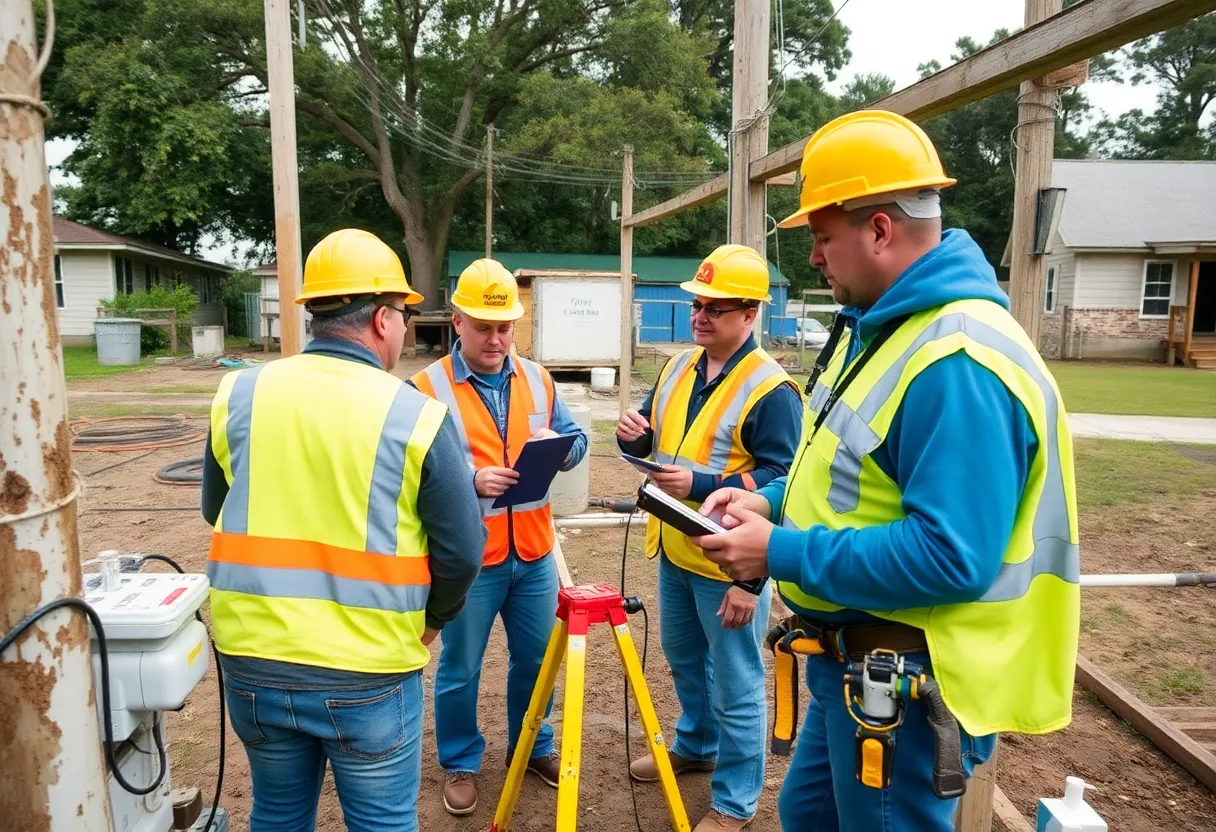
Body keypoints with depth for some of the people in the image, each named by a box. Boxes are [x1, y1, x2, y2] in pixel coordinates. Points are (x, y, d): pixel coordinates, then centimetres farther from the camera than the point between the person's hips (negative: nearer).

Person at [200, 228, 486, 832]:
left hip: (251, 659, 4)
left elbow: (216, 514, 12)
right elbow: (462, 551, -9)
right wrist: (432, 619, 10)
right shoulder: (416, 414, -14)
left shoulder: (237, 395, -2)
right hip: (367, 672, -4)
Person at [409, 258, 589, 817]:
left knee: (535, 659, 18)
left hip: (534, 554, 4)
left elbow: (576, 440, 9)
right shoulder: (428, 387, -10)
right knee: (459, 669, 12)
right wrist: (469, 480, -28)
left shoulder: (537, 380, 6)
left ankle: (533, 746, 40)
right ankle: (460, 763, 33)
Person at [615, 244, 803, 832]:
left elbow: (781, 481, -21)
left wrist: (701, 484, -28)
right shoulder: (679, 367, 6)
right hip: (675, 550, 8)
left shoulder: (772, 389, -18)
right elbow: (653, 443, 15)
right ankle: (695, 746, 49)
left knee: (735, 686, 7)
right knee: (684, 660, 26)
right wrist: (634, 435, -8)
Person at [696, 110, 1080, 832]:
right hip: (851, 662, 10)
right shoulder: (877, 324, 6)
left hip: (907, 686, -10)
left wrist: (781, 553, -24)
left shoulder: (960, 361, -27)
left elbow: (949, 557, -31)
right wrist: (773, 501, 0)